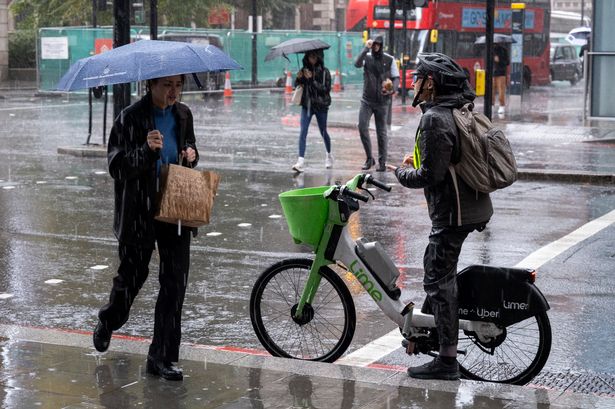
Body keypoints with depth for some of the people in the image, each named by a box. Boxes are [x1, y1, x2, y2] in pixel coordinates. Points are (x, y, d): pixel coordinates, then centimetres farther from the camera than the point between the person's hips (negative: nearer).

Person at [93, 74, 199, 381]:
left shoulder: (183, 114, 5)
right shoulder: (130, 119, -12)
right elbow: (116, 167, -14)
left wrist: (191, 155, -1)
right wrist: (146, 150, -30)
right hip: (139, 212, -4)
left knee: (176, 280, -2)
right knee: (132, 275, 13)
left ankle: (162, 357, 7)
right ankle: (108, 322, 46)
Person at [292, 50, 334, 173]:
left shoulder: (324, 72, -5)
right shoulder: (304, 70, 6)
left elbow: (326, 89, -14)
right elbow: (297, 86, 12)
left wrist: (312, 79, -19)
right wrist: (299, 78, -10)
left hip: (321, 106, -2)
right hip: (307, 105, 2)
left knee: (323, 132, 10)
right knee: (303, 132, -12)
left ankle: (329, 155, 36)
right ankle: (301, 161, -18)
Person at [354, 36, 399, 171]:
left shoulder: (389, 60, 0)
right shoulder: (367, 57, 1)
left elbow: (396, 77, 3)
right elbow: (357, 64, -19)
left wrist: (392, 89, -17)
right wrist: (366, 48, -26)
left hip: (382, 101, -1)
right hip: (367, 100, 1)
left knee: (381, 132, 4)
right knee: (362, 127, -8)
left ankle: (382, 162, 10)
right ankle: (369, 158, 6)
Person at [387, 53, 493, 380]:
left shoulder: (434, 119, -19)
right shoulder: (459, 110, 12)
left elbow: (430, 176, -23)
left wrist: (401, 173, -5)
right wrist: (417, 162, 13)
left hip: (451, 212, -10)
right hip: (472, 205, 10)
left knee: (439, 279, -3)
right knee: (436, 266, 25)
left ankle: (447, 361, 0)